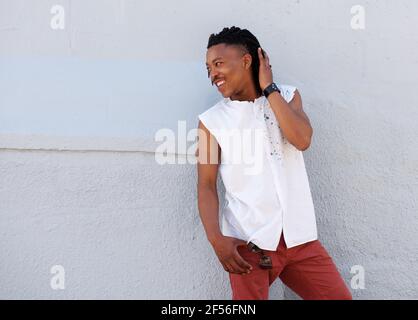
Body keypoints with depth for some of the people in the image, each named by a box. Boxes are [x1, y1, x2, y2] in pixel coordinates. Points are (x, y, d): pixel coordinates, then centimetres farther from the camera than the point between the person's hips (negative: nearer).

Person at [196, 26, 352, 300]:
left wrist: (268, 88, -6)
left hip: (299, 235, 3)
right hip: (248, 241, -2)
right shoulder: (212, 120, -1)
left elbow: (302, 140, -10)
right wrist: (216, 238, -15)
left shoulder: (287, 96, 7)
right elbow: (207, 186, -2)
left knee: (340, 296, 8)